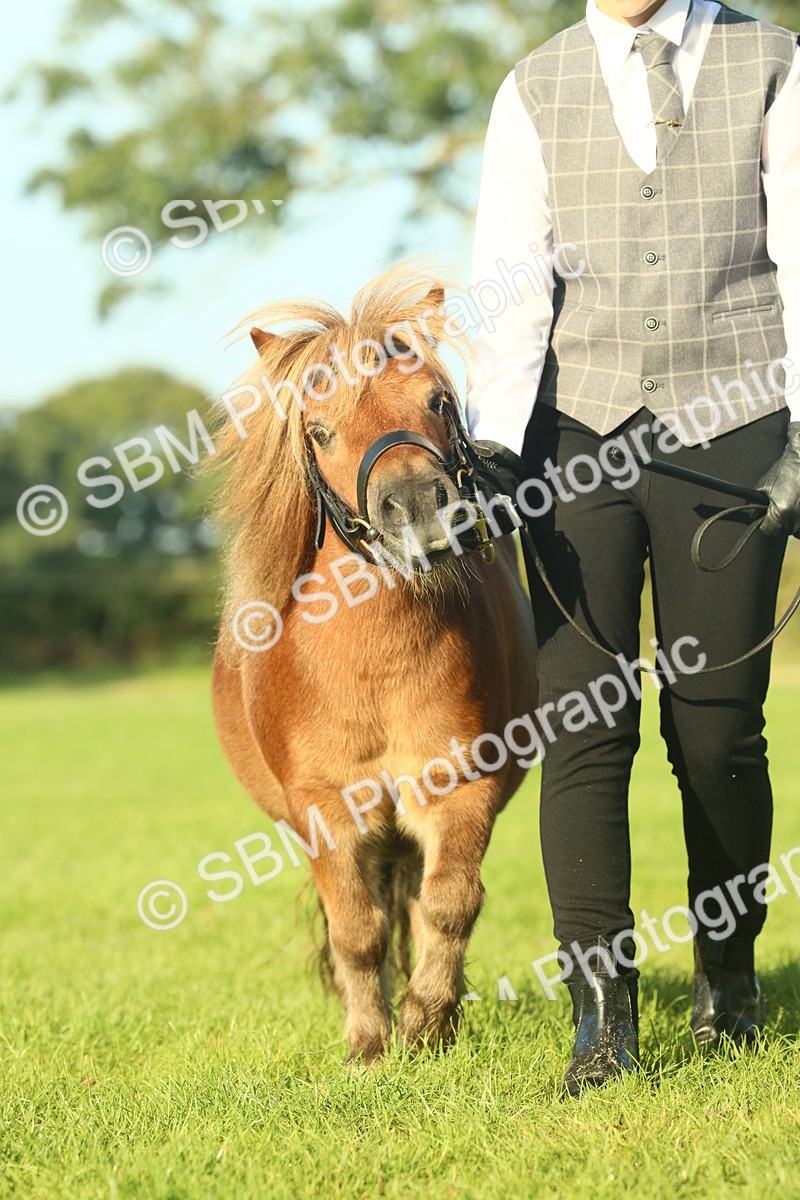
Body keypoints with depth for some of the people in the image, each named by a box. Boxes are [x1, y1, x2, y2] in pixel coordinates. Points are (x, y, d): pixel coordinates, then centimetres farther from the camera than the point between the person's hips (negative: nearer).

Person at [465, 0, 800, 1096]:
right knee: (582, 722, -8)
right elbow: (510, 284, 0)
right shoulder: (535, 91, 9)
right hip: (578, 431, 1)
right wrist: (488, 447, -13)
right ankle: (603, 1015, -8)